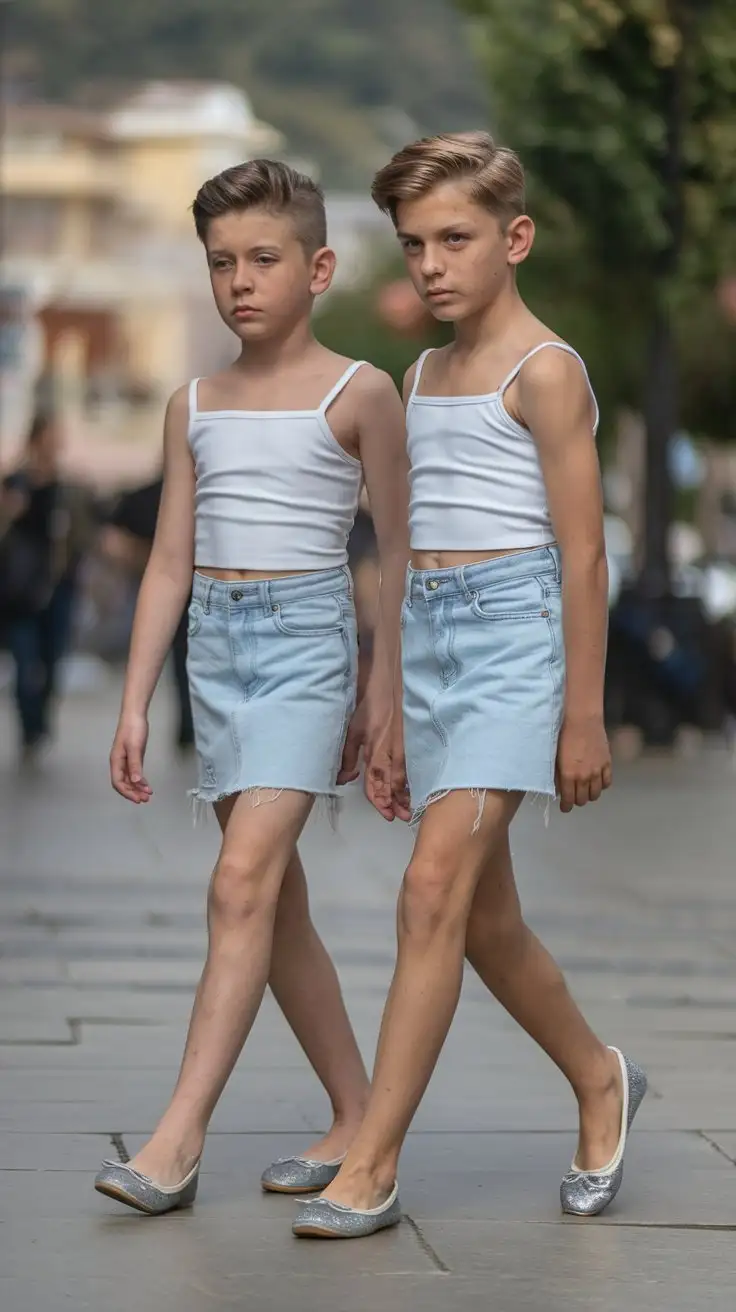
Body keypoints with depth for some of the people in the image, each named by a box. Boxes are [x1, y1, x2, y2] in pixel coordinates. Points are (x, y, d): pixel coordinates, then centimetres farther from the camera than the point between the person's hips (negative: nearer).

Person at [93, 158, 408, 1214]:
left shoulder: (357, 395, -2)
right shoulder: (195, 406, 11)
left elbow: (400, 553, 2)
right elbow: (169, 563, 12)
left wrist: (382, 700, 0)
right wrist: (135, 706, 8)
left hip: (305, 640, -6)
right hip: (215, 645, 6)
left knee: (243, 882, -17)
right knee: (277, 906, 8)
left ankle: (178, 1137, -19)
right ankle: (357, 1117, 19)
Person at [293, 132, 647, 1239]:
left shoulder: (544, 371, -6)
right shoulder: (423, 377, 16)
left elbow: (582, 550, -9)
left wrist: (584, 714, -11)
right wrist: (386, 710, 19)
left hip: (515, 629, -8)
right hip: (428, 634, 8)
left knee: (435, 887, -16)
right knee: (483, 915, 11)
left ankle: (371, 1168, -15)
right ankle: (600, 1081, 33)